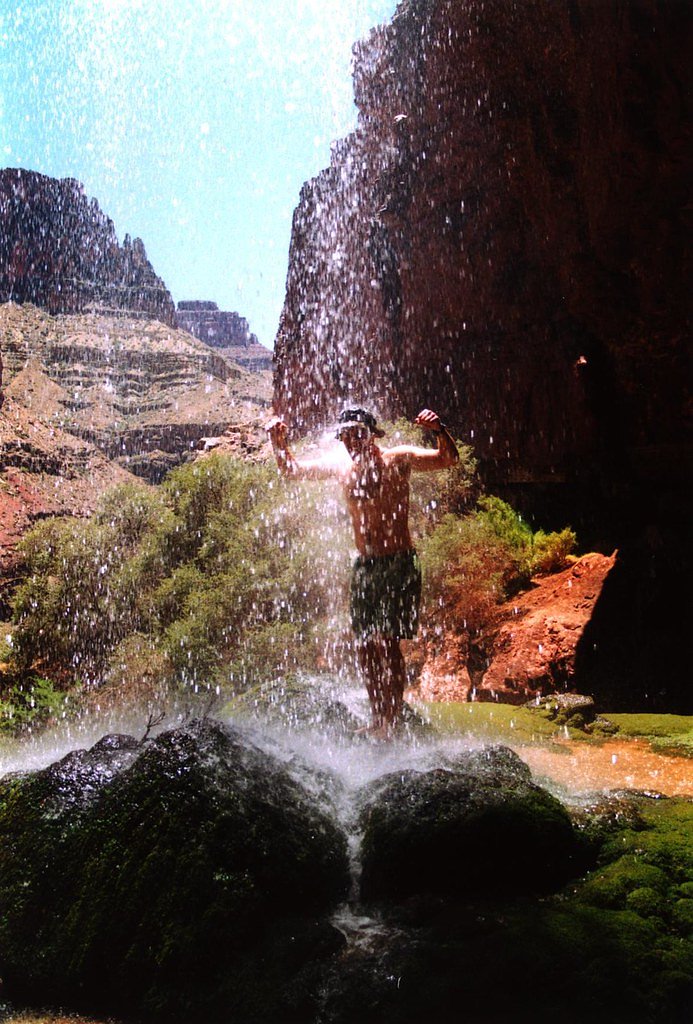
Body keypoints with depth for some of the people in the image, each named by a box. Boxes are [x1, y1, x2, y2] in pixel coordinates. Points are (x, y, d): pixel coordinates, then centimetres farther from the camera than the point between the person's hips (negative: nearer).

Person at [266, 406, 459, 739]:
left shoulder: (399, 458, -6)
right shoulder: (340, 465, 7)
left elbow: (448, 459, -14)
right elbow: (291, 469, 16)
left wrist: (439, 430, -33)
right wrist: (278, 442, -2)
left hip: (398, 564, -6)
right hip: (363, 565, 6)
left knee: (387, 643, -10)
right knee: (365, 645, 8)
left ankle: (391, 723, 0)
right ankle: (377, 721, 19)